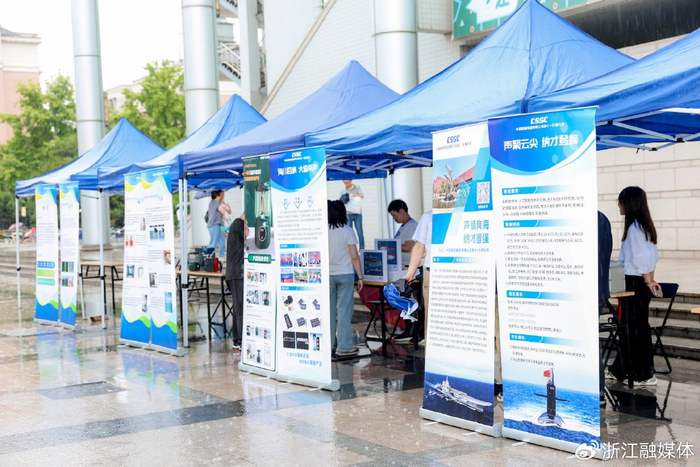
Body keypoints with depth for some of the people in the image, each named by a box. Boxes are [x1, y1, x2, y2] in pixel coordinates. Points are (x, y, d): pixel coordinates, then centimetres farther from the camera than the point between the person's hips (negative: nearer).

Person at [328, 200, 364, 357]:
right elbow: (354, 257, -9)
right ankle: (344, 347, 1)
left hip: (327, 275, 3)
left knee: (329, 310, 10)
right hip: (345, 274, -3)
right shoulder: (347, 231, -8)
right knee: (344, 309, 1)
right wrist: (360, 277, -2)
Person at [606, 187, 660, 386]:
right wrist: (650, 280, 15)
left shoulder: (634, 228, -17)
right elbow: (652, 257, 14)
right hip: (642, 283, 9)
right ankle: (619, 370, 24)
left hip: (635, 283, -9)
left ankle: (645, 375, 5)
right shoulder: (645, 225, 11)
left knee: (636, 328, -2)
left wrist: (648, 282, -11)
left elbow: (641, 259, -18)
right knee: (627, 327, 15)